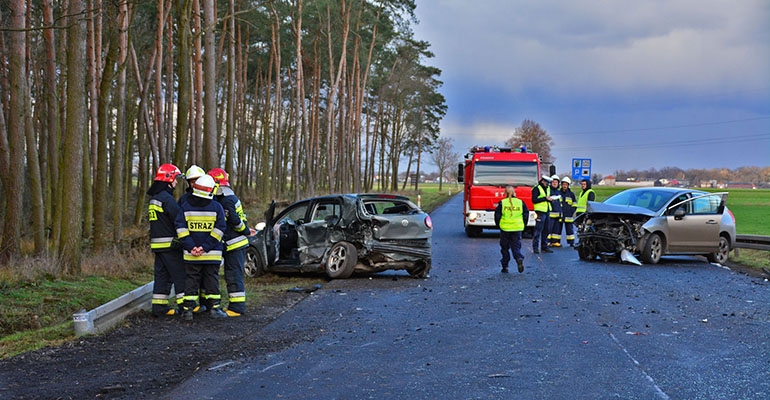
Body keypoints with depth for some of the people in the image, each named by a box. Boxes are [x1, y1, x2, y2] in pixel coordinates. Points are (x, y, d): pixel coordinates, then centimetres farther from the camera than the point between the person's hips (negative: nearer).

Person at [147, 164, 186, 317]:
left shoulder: (154, 198, 16)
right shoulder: (167, 199, -15)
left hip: (157, 244, 9)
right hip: (170, 244, -9)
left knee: (161, 274, 10)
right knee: (180, 274, -3)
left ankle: (159, 306, 11)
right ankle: (184, 305, 0)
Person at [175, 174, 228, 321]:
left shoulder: (185, 206, 1)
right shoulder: (217, 207, -4)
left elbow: (180, 228, -5)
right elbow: (219, 229, -9)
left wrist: (190, 246, -7)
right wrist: (206, 247, -10)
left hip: (190, 254, 1)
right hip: (212, 254, -1)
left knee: (191, 280, 7)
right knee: (212, 279, 9)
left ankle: (187, 309, 4)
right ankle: (214, 308, 11)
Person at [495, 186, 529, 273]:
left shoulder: (502, 203, -5)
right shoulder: (521, 203, 2)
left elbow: (497, 215, -3)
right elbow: (526, 215, 4)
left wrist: (498, 225, 12)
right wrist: (523, 225, 16)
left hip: (505, 228, -1)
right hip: (517, 229, 1)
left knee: (505, 248, 10)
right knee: (516, 246, 7)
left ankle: (505, 267, 12)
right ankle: (519, 258, -22)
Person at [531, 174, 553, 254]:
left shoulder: (548, 188, 18)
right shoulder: (537, 188, -7)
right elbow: (534, 200, -15)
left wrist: (549, 199, 6)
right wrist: (545, 198, -17)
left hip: (546, 212, 8)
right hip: (540, 212, -8)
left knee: (545, 230, 11)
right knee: (538, 230, -9)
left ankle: (544, 246, 18)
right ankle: (535, 247, -7)